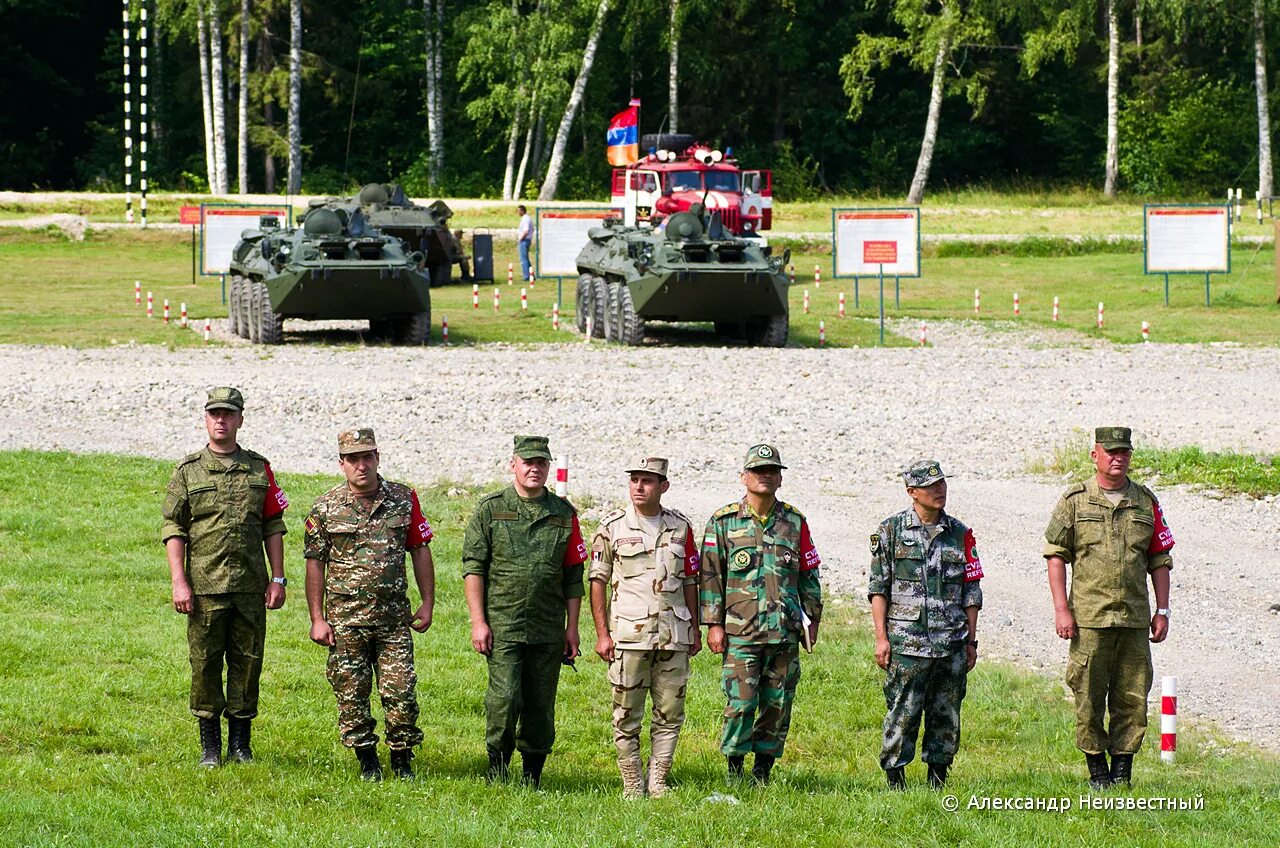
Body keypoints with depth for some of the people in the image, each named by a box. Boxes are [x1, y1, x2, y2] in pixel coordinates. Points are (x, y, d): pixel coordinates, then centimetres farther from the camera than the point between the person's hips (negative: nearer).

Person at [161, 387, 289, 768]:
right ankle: (210, 746, 8)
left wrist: (278, 579, 4)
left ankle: (241, 744, 12)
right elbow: (172, 529, 1)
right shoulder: (188, 471, 5)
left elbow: (273, 526, 11)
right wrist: (179, 582, -8)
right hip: (204, 586, -2)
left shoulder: (259, 469, 10)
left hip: (251, 587, 2)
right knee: (205, 664, 0)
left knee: (247, 663, 3)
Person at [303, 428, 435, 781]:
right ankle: (367, 762, 16)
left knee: (401, 692, -3)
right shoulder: (325, 508, 0)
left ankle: (402, 761, 10)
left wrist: (427, 604, 4)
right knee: (352, 695, 3)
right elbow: (315, 563, 2)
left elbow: (420, 551, 9)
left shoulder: (404, 499, 4)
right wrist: (317, 619, -2)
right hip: (346, 618, 0)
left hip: (394, 617, 0)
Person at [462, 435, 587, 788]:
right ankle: (497, 770, 3)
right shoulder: (490, 509, 3)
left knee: (541, 706, 5)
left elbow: (573, 574, 12)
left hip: (549, 630, 3)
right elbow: (473, 567, 0)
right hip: (503, 625, -3)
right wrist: (478, 622, -7)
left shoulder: (563, 514, 10)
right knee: (505, 698, -13)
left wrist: (572, 627, 7)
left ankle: (533, 777, 15)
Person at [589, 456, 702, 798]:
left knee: (670, 714, 4)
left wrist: (695, 629, 11)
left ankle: (658, 782, 12)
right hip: (628, 636, -3)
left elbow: (690, 581, 15)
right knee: (626, 717, 0)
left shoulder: (680, 527, 9)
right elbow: (598, 581, 2)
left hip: (673, 636, 3)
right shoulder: (612, 527, 1)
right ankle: (632, 786, 7)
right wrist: (602, 634, -4)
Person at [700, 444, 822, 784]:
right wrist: (713, 624, -4)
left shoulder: (794, 522, 10)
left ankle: (763, 771, 15)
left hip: (786, 633, 3)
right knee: (741, 704, -8)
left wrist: (811, 619, 13)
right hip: (740, 632, -3)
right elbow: (711, 575, 1)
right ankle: (734, 772, 5)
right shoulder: (724, 521, 2)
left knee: (778, 704, 4)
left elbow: (809, 574, 16)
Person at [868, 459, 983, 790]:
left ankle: (938, 777, 13)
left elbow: (972, 591, 13)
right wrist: (881, 638, -5)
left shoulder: (960, 535, 10)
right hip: (907, 643, -3)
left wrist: (971, 640, 9)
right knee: (902, 715, -5)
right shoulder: (891, 531, 2)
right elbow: (878, 588, 2)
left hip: (952, 643, 3)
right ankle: (895, 779, 2)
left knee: (947, 717, 5)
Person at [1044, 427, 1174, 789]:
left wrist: (1162, 611, 9)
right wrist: (1061, 609, -6)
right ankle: (1097, 771, 5)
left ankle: (1122, 770, 8)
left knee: (1132, 697, 1)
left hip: (1135, 618, 3)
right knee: (1089, 698, -2)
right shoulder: (1074, 501, 4)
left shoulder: (1146, 502, 12)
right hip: (1090, 617, -3)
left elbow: (1159, 559, 15)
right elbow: (1056, 555, 2)